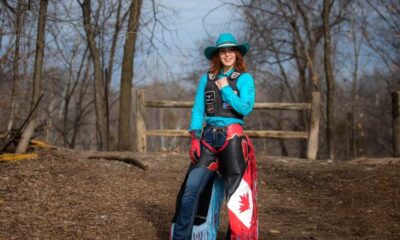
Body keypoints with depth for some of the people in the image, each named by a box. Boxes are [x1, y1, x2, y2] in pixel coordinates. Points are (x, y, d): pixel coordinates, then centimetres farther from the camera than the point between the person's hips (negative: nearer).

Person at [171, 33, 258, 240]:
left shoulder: (244, 79, 3)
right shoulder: (206, 79, 12)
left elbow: (246, 108, -11)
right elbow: (197, 110, 7)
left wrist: (225, 89, -8)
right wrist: (195, 138, -3)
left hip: (232, 137, -3)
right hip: (208, 137, 3)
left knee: (236, 193, 1)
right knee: (190, 190, -3)